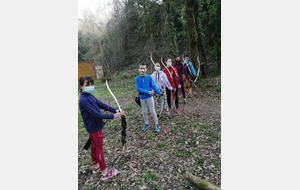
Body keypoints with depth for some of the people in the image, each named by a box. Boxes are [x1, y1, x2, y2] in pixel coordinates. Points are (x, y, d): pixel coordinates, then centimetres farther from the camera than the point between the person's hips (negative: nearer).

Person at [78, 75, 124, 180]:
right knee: (99, 148, 3)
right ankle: (104, 172, 18)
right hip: (94, 128, -9)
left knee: (94, 146, 22)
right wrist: (113, 116, -28)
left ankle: (96, 166, 41)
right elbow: (97, 115, -29)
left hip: (94, 126, 9)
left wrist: (115, 110, -10)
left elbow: (102, 105, 0)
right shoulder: (84, 100, -26)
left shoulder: (90, 96, 1)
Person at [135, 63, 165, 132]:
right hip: (142, 98, 2)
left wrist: (160, 93, -20)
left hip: (149, 97, -2)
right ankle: (146, 124, 34)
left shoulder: (149, 77, -8)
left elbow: (154, 86, -9)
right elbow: (138, 88, -13)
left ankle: (157, 125, 19)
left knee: (152, 111, 4)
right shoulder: (137, 78, -6)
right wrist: (148, 92, -21)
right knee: (144, 111, 14)